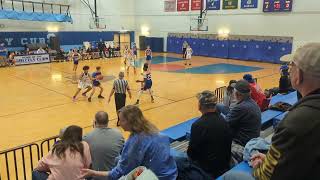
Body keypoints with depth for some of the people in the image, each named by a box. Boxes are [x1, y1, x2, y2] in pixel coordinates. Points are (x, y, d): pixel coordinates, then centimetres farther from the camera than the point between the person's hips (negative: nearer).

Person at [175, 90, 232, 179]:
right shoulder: (223, 121, -3)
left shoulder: (198, 125, -25)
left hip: (207, 171, -7)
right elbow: (227, 145, 7)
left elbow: (192, 153, -16)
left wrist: (190, 155, 6)